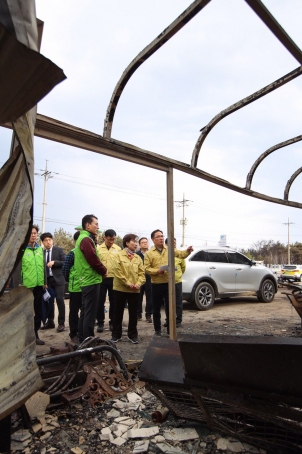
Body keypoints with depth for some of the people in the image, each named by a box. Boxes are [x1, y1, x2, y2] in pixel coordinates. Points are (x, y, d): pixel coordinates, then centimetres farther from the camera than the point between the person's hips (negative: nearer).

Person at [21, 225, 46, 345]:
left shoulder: (40, 249, 10)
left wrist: (45, 282, 13)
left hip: (39, 285, 5)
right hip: (26, 286, -5)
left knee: (38, 311, 12)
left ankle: (35, 334, 26)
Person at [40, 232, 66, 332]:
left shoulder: (59, 250, -1)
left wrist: (54, 262, -17)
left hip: (58, 279, -3)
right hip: (47, 280, 3)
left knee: (59, 300, -6)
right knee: (49, 301, 10)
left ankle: (61, 323, 3)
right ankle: (50, 321, 23)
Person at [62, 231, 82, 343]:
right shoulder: (72, 253, -10)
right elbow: (65, 269, -6)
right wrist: (69, 280, 5)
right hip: (75, 287, -4)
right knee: (74, 311, 9)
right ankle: (73, 334, 21)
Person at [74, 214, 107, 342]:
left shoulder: (83, 238, 18)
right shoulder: (86, 239, -15)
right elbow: (93, 260, -21)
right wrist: (104, 270, -6)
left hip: (86, 280, 11)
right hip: (92, 280, -11)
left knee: (85, 312, 15)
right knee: (90, 313, -5)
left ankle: (83, 340, 24)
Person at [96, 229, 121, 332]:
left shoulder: (118, 249, 3)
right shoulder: (98, 248, 1)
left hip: (114, 278, 1)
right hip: (101, 278, -1)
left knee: (113, 301, 9)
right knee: (100, 301, 6)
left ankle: (112, 322, 22)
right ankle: (100, 322, 18)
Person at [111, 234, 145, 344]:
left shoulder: (138, 258, 9)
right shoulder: (119, 255, -5)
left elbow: (141, 273, 5)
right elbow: (118, 272, -12)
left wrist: (138, 284, -12)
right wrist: (127, 283, -15)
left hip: (135, 290, 4)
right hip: (120, 288, -3)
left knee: (133, 313, 9)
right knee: (118, 312, 8)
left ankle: (132, 335, 21)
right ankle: (116, 334, 20)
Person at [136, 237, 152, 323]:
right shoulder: (136, 254, -1)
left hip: (149, 279, 1)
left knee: (149, 298, 4)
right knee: (139, 297, 9)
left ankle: (148, 315, 14)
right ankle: (138, 314, 23)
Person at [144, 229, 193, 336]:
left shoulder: (169, 249, 7)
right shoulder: (149, 253, 0)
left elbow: (181, 254, -5)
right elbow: (146, 268, -5)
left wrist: (187, 251, -24)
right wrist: (157, 271, -20)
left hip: (169, 283, 2)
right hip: (156, 284, -1)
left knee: (170, 307, 9)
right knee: (156, 308, 9)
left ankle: (170, 329, 22)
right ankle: (157, 330, 23)